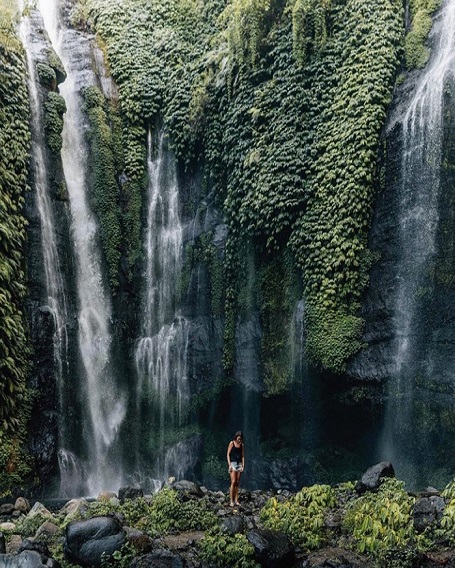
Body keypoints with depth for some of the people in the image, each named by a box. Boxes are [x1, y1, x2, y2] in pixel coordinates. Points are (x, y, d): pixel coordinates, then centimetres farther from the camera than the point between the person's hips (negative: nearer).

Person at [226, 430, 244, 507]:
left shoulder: (242, 445, 8)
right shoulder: (232, 443, -3)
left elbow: (243, 455, 12)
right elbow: (228, 454, -3)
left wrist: (243, 465, 3)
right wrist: (229, 464, -10)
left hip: (239, 464, 4)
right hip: (233, 463, -4)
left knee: (237, 483, 5)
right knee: (233, 482, -11)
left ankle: (236, 500, 9)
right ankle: (231, 500, -8)